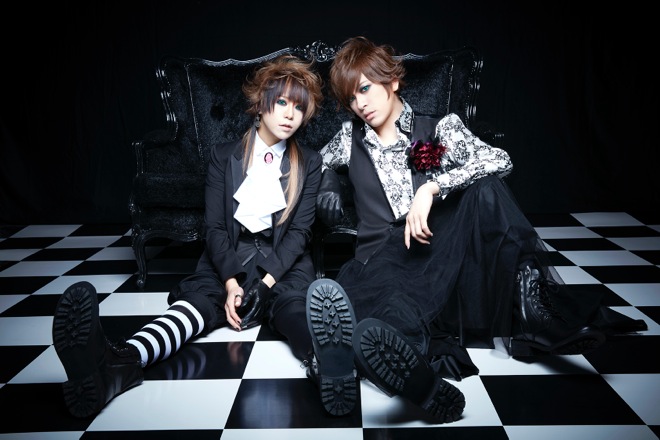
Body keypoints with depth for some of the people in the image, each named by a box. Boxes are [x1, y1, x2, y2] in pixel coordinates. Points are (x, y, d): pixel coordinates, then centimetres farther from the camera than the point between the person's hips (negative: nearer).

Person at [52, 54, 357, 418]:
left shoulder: (309, 163, 7)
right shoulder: (224, 156, 7)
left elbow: (300, 230, 0)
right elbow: (214, 227, 0)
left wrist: (266, 281, -16)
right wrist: (231, 282, -17)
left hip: (284, 262, 0)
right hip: (230, 259, 0)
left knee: (294, 303, -34)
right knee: (199, 298, -31)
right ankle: (120, 364, -59)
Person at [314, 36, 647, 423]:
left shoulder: (440, 129, 8)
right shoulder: (350, 137, 17)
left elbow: (500, 161, -10)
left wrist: (432, 188, -21)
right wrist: (329, 186, 14)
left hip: (443, 259, 0)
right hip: (383, 265, 1)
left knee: (484, 189, -29)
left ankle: (530, 304, -27)